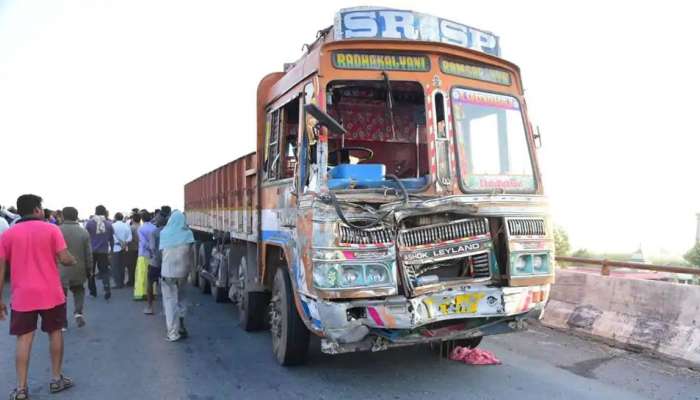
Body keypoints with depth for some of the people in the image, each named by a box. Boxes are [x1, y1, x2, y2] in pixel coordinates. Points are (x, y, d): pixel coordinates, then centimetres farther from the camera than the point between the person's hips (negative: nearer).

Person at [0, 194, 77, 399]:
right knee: (55, 332, 14)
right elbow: (65, 259, -11)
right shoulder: (51, 229, -5)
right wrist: (73, 261, 12)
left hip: (22, 296, 1)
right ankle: (56, 379, 22)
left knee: (24, 339, 7)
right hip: (51, 294, -1)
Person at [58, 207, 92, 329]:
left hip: (61, 270, -2)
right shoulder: (84, 232, -2)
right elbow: (88, 253, 0)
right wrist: (88, 269, 10)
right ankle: (78, 312, 2)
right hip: (78, 270, 2)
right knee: (78, 290, 21)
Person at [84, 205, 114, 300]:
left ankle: (92, 291, 21)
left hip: (91, 251, -1)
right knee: (104, 271, 8)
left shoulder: (89, 223, -9)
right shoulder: (108, 224, -4)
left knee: (91, 271, 16)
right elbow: (111, 239, 1)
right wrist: (112, 249, 13)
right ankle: (107, 290, -8)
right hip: (104, 252, 1)